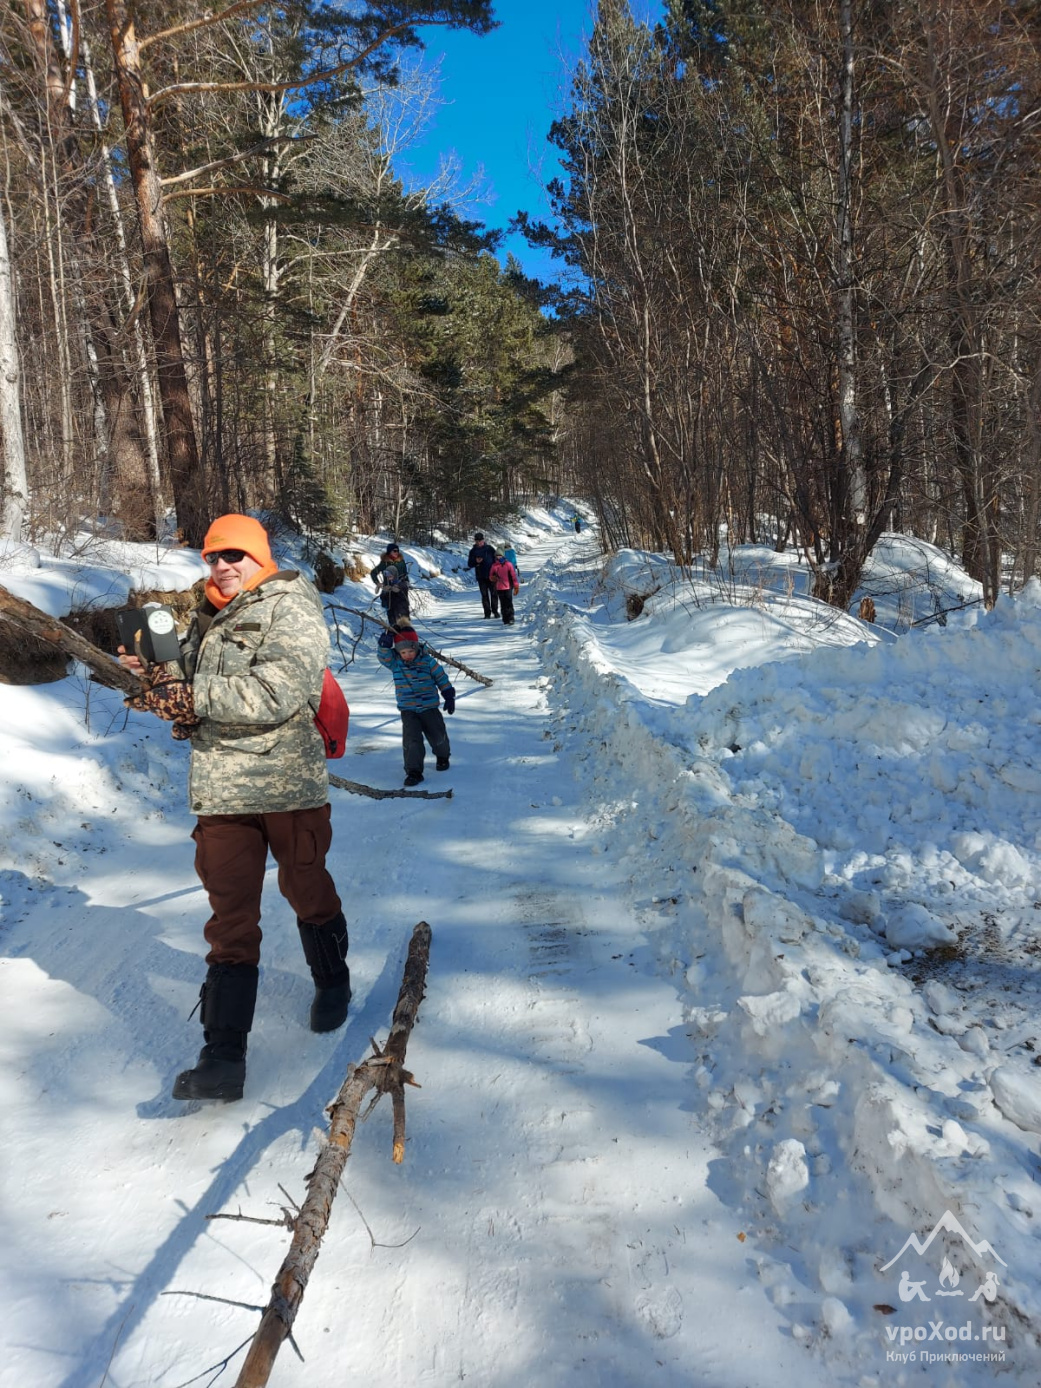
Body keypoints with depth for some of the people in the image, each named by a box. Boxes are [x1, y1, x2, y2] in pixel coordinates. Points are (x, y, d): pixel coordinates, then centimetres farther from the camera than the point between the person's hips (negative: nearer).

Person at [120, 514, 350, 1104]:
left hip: (289, 786, -5)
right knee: (231, 919, 3)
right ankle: (224, 1057, 6)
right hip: (221, 790, 5)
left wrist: (195, 698, -23)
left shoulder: (292, 608, -9)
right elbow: (198, 693, 19)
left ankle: (333, 984, 43)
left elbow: (278, 694, -22)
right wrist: (161, 681, -1)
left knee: (309, 894, 15)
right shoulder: (209, 617, 14)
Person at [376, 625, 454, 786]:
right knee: (411, 740, -11)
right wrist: (386, 640, -33)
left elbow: (441, 678, 1)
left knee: (437, 735, 12)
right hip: (408, 710, 0)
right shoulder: (395, 663, -3)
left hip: (430, 707, 0)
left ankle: (442, 756, 42)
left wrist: (449, 697, 2)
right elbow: (383, 655, -20)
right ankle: (413, 771, -6)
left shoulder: (427, 661, -7)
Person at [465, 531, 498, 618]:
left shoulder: (489, 549, 3)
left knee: (494, 593, 1)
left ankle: (495, 610, 14)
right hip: (481, 577, 1)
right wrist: (476, 561, -13)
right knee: (484, 595, 2)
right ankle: (487, 612, 6)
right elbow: (469, 564, 7)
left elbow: (496, 559, 6)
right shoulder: (473, 551, 6)